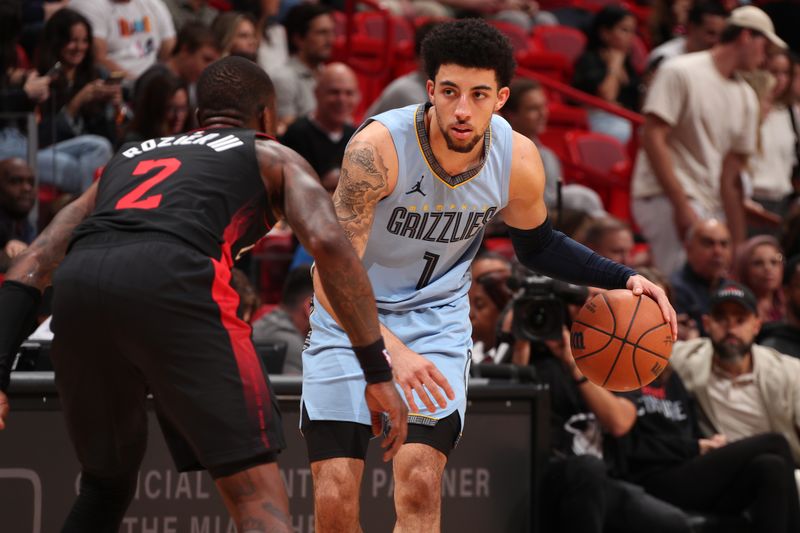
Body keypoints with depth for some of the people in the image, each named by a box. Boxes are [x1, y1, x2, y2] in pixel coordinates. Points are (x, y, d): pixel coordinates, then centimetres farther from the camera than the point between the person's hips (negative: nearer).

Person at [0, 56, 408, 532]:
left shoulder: (127, 158, 40)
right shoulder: (273, 157, 28)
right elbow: (328, 243, 7)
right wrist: (378, 372, 7)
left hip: (78, 285, 5)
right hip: (174, 281, -5)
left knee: (106, 487, 27)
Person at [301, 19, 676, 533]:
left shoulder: (518, 159, -14)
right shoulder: (378, 147, -28)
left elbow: (538, 245, 9)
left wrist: (624, 278, -4)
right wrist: (389, 352, -45)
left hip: (436, 316, 2)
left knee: (419, 486, -17)